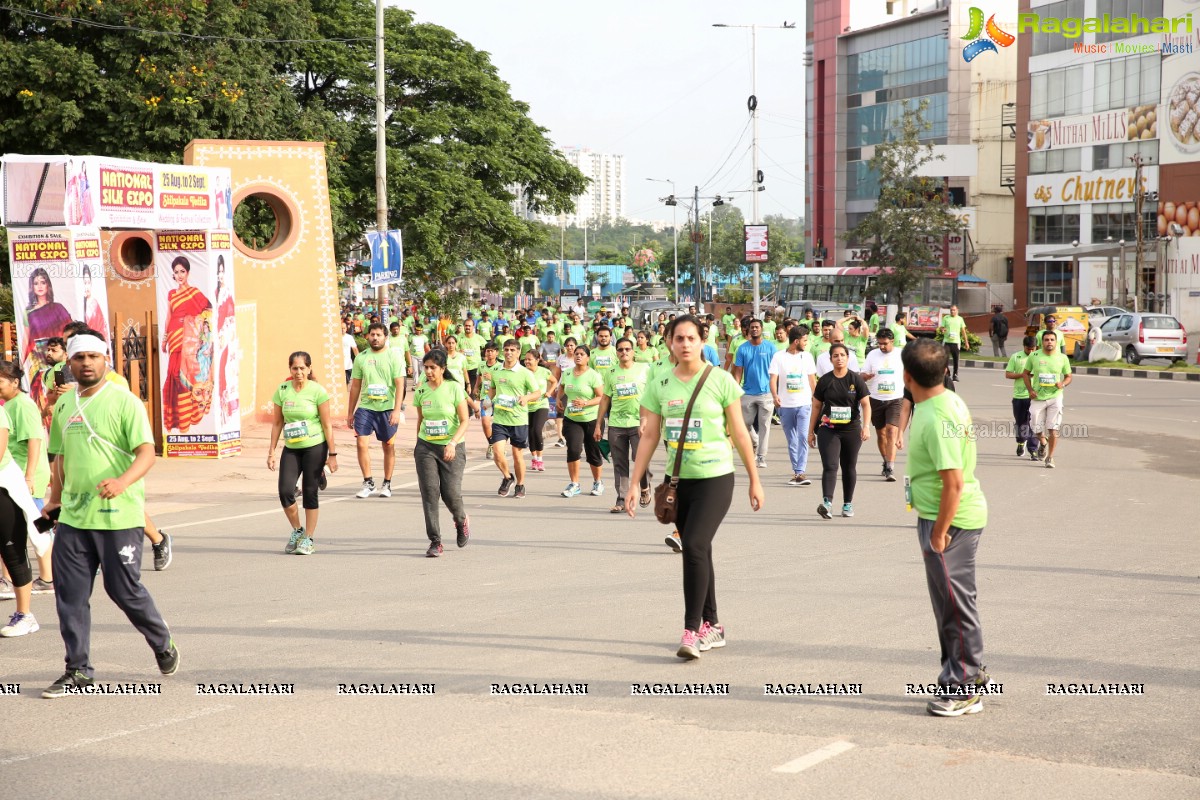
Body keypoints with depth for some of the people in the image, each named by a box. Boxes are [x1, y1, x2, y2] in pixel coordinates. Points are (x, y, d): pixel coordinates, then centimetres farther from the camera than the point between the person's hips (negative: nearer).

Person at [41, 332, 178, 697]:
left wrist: (122, 481, -34)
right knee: (70, 595, 4)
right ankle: (78, 671, 13)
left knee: (125, 590, 1)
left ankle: (163, 646, 26)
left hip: (118, 516, -6)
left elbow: (146, 452, -17)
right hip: (73, 516, 6)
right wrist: (55, 500, 23)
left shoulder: (125, 403, -8)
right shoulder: (64, 404, 11)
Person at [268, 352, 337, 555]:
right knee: (285, 491, -9)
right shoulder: (282, 391, 2)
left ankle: (309, 539, 13)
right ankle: (297, 530, 15)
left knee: (310, 492, 2)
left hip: (314, 447, -3)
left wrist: (332, 454, -7)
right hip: (291, 449, 3)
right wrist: (272, 451, 6)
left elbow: (327, 424, -6)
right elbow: (277, 423, 8)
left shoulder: (317, 391, -8)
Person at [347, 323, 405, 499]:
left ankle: (387, 484, 20)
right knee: (361, 443, -11)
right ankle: (368, 482, 1)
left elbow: (399, 384, -7)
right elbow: (355, 386, 13)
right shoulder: (361, 358, 7)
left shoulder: (394, 356, -3)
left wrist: (397, 410, -16)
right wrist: (350, 412, 13)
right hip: (365, 407, 2)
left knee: (388, 446, 7)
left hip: (387, 408, -2)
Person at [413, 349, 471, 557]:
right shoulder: (421, 391, 3)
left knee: (451, 492, -7)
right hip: (426, 446, 3)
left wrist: (453, 443, -23)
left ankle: (461, 521, 28)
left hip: (452, 448, -3)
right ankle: (435, 541, -1)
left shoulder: (454, 388, -9)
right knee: (429, 491, -6)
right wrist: (418, 445, 17)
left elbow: (464, 421, -10)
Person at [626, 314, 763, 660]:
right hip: (679, 479, 5)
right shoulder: (658, 384, 3)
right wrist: (634, 483, 2)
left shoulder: (720, 380, -6)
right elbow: (649, 436, 6)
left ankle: (692, 630, -14)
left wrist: (755, 481, 2)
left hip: (716, 478, -5)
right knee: (696, 552, 12)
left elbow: (739, 433, -1)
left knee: (694, 546, -18)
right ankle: (712, 626, 25)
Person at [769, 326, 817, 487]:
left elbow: (812, 380, 14)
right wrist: (775, 395, -22)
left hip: (804, 404, 0)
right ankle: (796, 472, 18)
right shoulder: (779, 357, 0)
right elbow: (773, 378, -5)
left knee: (803, 437, -13)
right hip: (785, 405, 0)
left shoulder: (807, 357, 8)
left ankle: (800, 472, -17)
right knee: (791, 440, 8)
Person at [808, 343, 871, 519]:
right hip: (828, 430, 0)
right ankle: (827, 503, -25)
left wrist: (866, 426, -18)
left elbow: (865, 404, -4)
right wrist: (811, 431, 10)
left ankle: (848, 504, 22)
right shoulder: (825, 380, 4)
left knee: (849, 467, 10)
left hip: (851, 430, 0)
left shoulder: (856, 379, 0)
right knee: (830, 466, -13)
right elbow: (816, 406, 10)